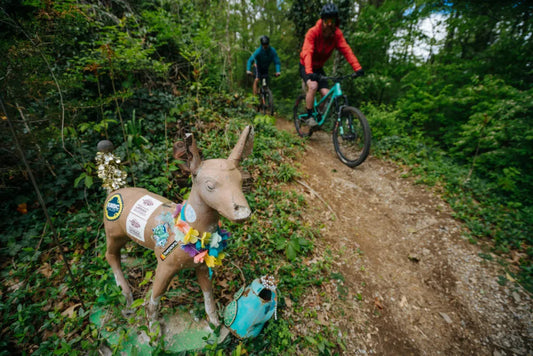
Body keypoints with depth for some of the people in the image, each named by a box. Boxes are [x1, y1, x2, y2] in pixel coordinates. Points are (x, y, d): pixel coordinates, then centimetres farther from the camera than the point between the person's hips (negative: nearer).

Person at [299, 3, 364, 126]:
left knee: (326, 94, -10)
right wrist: (309, 72, -54)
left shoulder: (337, 34, -12)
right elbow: (307, 52, -37)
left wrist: (358, 68, -36)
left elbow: (346, 50, -22)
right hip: (306, 67, -4)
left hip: (319, 67, 4)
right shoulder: (313, 32, -23)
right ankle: (309, 116, -19)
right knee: (313, 86, -31)